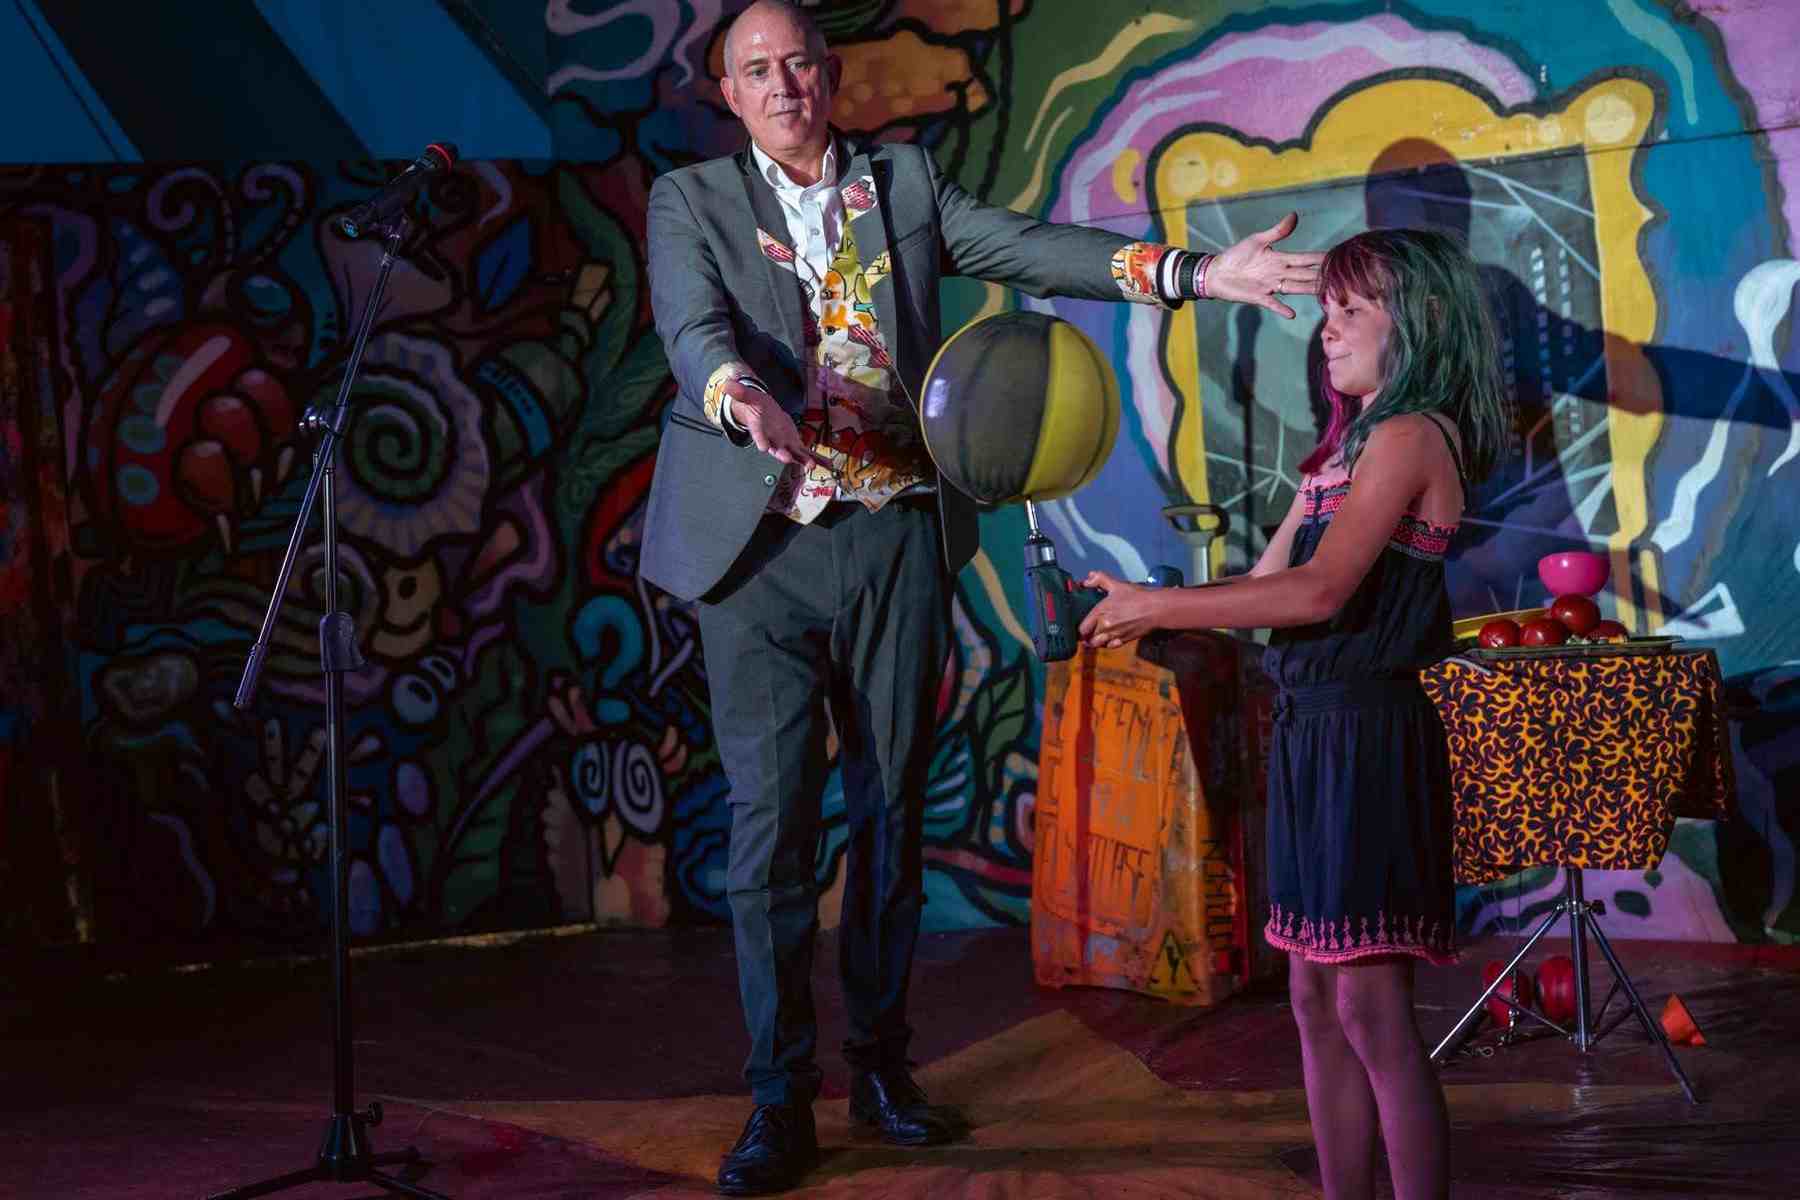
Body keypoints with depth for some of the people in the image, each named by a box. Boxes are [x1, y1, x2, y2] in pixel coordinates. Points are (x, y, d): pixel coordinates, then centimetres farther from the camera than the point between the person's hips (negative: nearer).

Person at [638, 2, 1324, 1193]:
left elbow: (1028, 247, 1)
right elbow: (695, 328, -11)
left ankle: (882, 1063, 22)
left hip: (896, 542, 3)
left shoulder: (907, 181, 12)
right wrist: (741, 395, -35)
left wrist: (1191, 271, -11)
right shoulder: (691, 200, 5)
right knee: (770, 819, -3)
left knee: (892, 807, 9)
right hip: (763, 546, -2)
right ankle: (781, 1101, 6)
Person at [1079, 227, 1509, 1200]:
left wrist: (1158, 606, -18)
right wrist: (1139, 612, 5)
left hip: (1370, 736, -9)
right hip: (1311, 731, 9)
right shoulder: (1347, 444, 18)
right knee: (1316, 998, 11)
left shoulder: (1409, 434, -10)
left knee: (1370, 1002, -8)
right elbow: (1265, 582, 16)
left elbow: (1320, 590, -21)